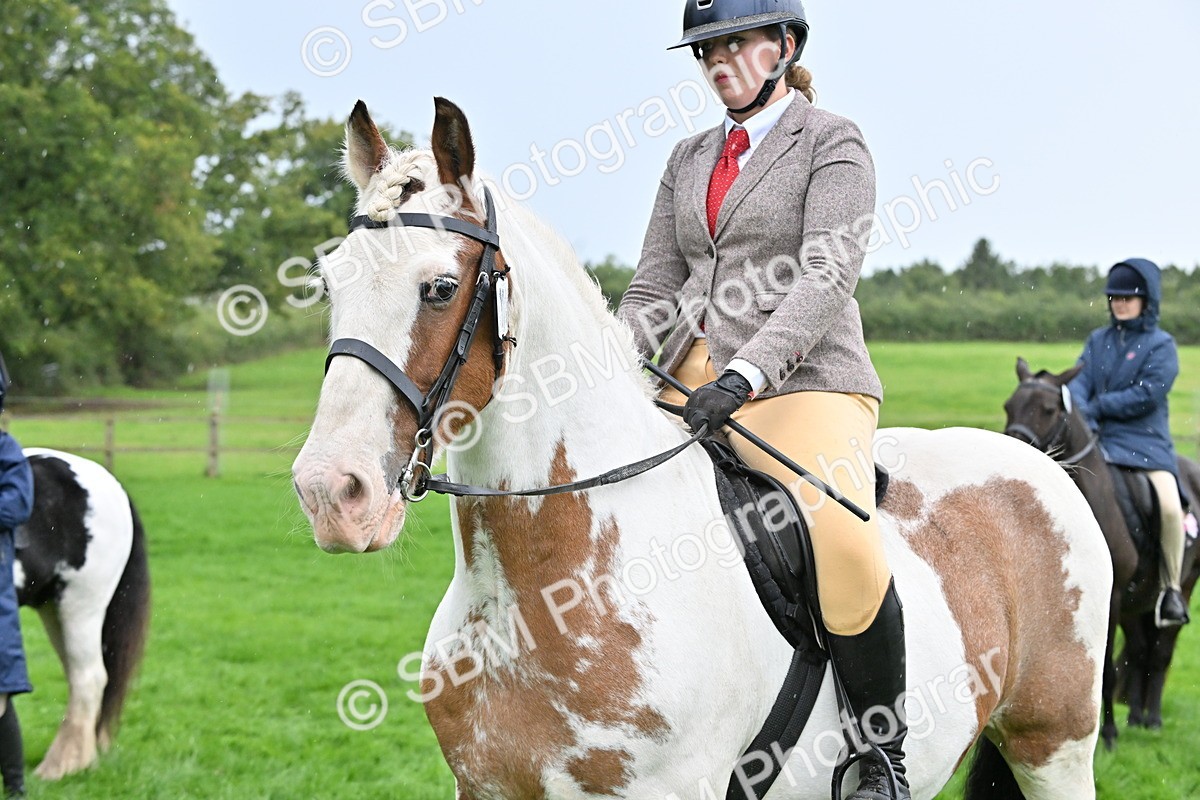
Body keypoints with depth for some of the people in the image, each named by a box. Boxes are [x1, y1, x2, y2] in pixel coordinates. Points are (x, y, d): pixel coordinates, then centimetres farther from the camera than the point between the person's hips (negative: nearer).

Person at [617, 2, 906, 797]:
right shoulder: (691, 159, 19)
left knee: (843, 539, -32)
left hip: (804, 384, -7)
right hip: (690, 388, 7)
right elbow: (653, 288, 16)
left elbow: (826, 278, -13)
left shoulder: (832, 143, 0)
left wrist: (748, 373, -26)